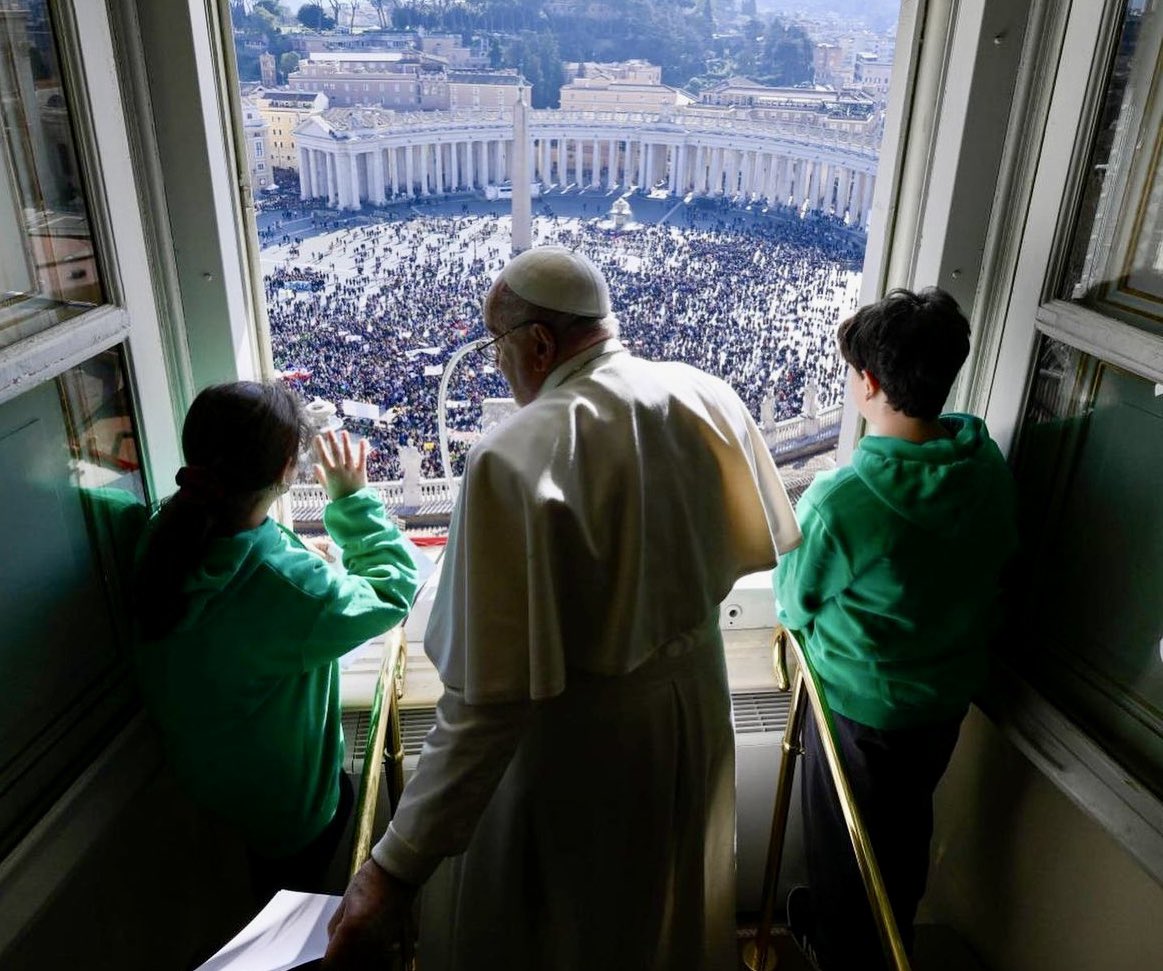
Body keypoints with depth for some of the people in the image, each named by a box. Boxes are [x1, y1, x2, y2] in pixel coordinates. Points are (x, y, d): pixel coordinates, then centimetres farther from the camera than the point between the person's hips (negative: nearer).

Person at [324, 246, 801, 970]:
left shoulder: (516, 458, -31)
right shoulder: (712, 400, -12)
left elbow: (493, 698, -32)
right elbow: (755, 547, 4)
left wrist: (394, 872, -25)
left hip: (577, 741, -5)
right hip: (697, 702, 6)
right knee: (670, 895, 34)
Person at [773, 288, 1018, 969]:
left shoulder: (837, 503, -33)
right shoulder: (990, 467, -14)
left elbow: (794, 605, -16)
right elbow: (1000, 564, 2)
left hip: (860, 705, -6)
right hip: (949, 694, 6)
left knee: (844, 839, 20)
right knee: (908, 824, 29)